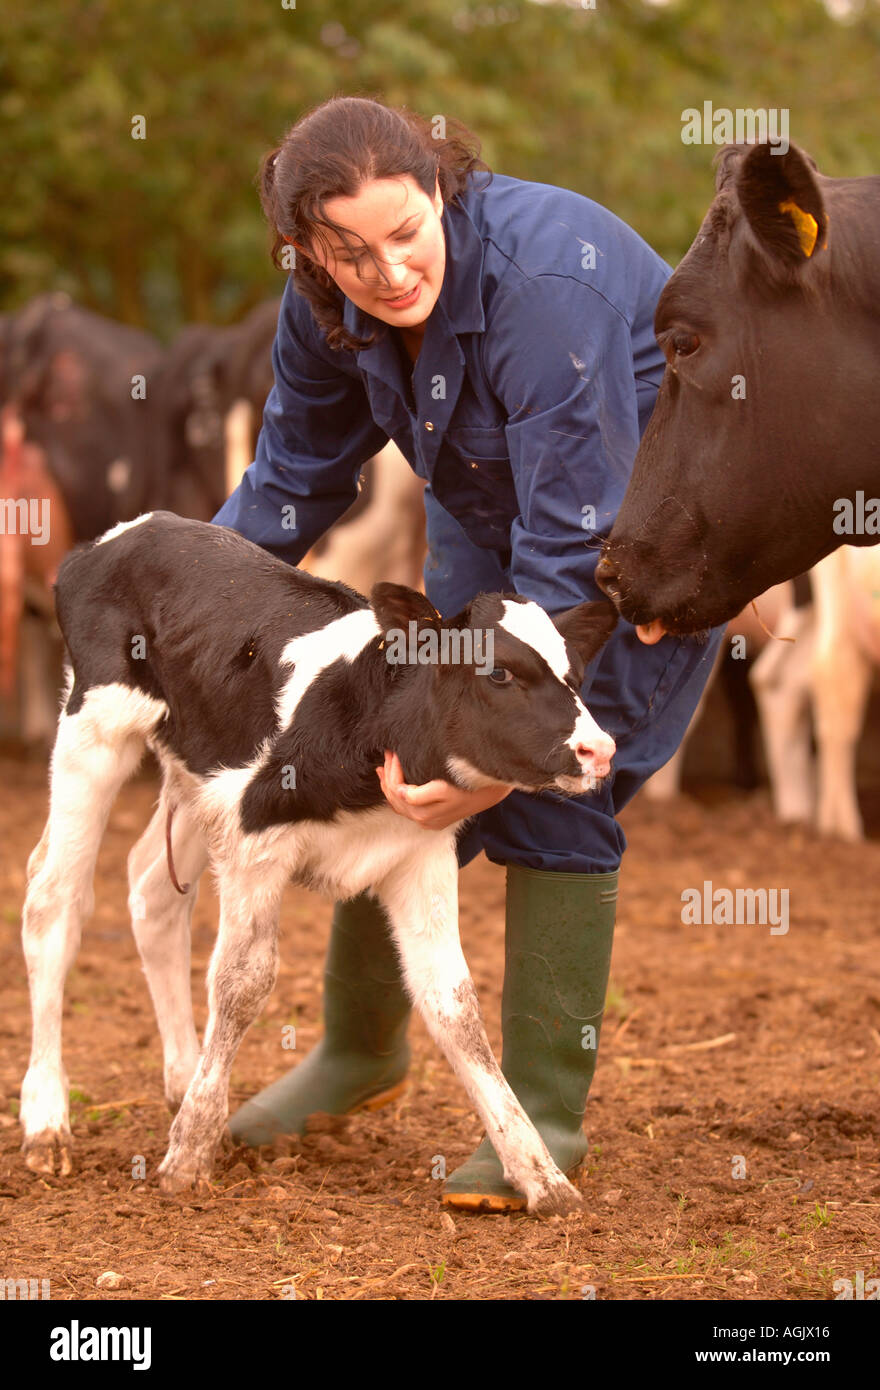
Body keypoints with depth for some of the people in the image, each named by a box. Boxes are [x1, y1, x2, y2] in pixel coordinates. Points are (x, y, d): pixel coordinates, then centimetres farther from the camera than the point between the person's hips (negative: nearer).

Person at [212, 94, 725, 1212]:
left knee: (552, 791, -16)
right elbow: (294, 474, 3)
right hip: (485, 519, 7)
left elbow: (573, 542, -36)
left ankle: (546, 1111, -7)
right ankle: (361, 1051, 27)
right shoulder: (328, 304, -16)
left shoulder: (545, 281, -38)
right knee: (405, 768, 5)